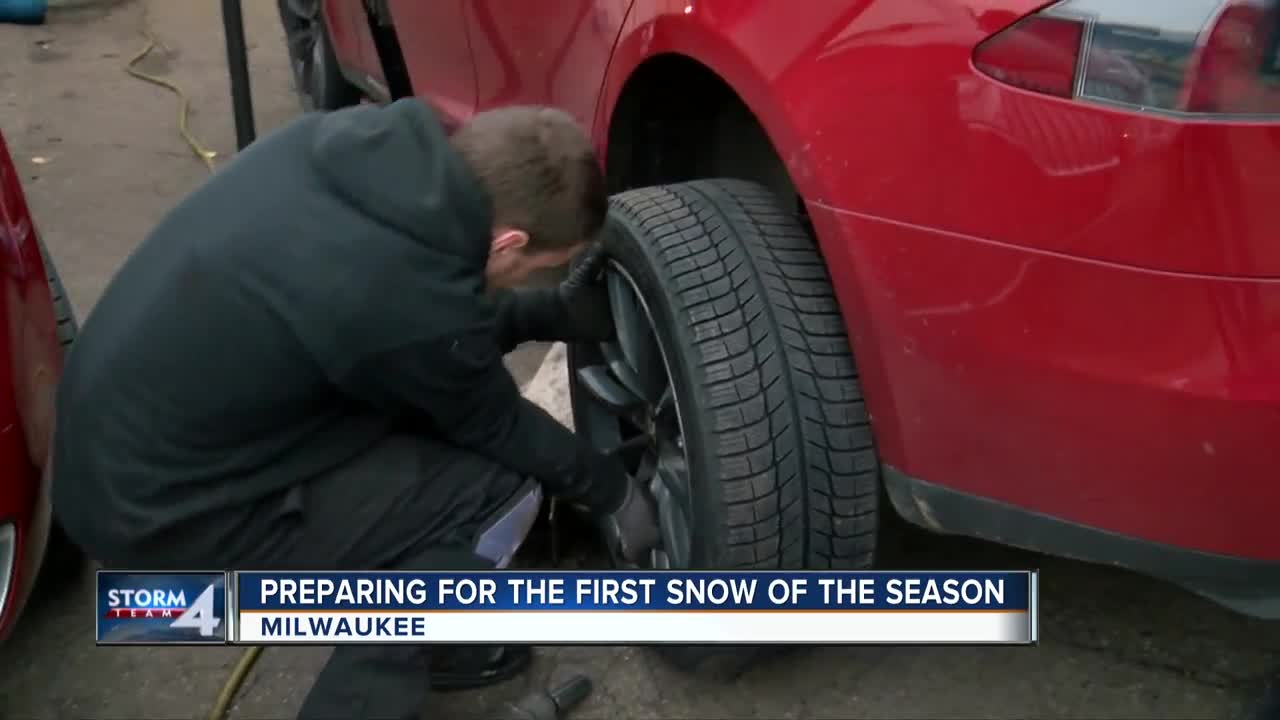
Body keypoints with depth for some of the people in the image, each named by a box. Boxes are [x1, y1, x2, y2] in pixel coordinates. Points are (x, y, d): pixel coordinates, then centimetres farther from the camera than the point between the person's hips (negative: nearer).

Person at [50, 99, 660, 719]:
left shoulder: (353, 143, -6)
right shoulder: (413, 300, -28)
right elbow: (494, 425, -8)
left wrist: (554, 313, 12)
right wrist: (610, 491, 9)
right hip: (163, 510, -9)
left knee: (433, 390, 12)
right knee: (497, 491, -9)